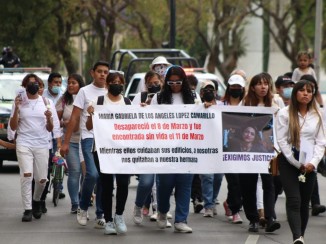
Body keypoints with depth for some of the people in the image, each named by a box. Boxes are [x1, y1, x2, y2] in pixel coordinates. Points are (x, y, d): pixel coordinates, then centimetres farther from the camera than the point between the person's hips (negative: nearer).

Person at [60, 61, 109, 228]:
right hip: (89, 138, -4)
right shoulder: (85, 91, 3)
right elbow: (74, 118, 1)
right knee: (93, 174, -20)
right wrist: (66, 142, -4)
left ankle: (100, 216, 11)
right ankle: (83, 207, 2)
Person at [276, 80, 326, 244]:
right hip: (289, 162, -3)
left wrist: (313, 162, -9)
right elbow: (281, 141, -5)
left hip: (309, 165, 4)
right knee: (294, 200, -15)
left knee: (304, 203, 5)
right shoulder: (284, 114, 0)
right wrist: (296, 163, -10)